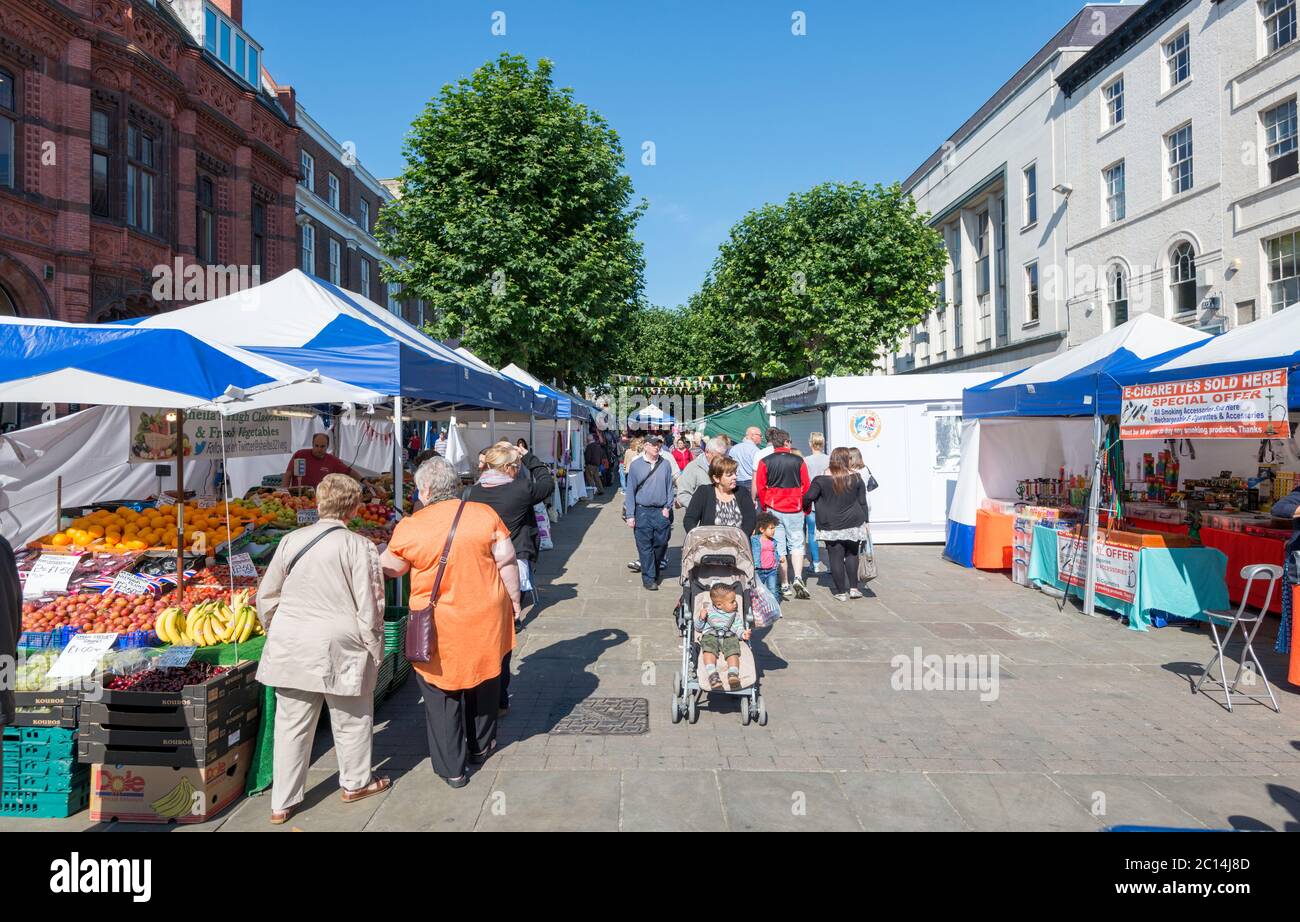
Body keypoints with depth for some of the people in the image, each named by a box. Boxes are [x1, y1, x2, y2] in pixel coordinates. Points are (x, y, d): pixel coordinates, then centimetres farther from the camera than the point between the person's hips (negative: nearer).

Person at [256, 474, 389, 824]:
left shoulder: (291, 541, 0)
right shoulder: (358, 546, -13)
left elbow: (266, 597, 8)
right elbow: (370, 607, -13)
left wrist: (278, 634, 23)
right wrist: (375, 651, -1)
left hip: (290, 647, 4)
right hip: (339, 649, -4)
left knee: (291, 724, 15)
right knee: (351, 719, 17)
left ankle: (282, 803, 24)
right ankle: (356, 783, 35)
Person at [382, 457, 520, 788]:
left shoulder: (410, 527, -11)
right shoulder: (485, 515, -9)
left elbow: (391, 568, 5)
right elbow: (507, 562, -6)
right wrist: (514, 600, 8)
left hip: (439, 628, -2)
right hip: (486, 617, 3)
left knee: (441, 693, 14)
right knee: (483, 680, 23)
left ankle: (452, 768, 22)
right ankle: (481, 746, 42)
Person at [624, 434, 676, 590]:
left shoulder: (666, 464, 4)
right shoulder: (636, 465, 0)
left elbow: (669, 487, 9)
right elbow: (630, 491, 0)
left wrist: (667, 507, -1)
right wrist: (630, 515, -4)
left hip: (661, 511, 2)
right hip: (642, 511, -1)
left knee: (661, 543, 6)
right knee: (645, 546, 1)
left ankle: (658, 568, 31)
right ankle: (648, 578, 9)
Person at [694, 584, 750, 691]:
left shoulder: (735, 615, 25)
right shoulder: (709, 612, 19)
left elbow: (739, 628, 20)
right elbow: (698, 628, 23)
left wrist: (743, 634, -3)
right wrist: (701, 618, 3)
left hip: (729, 637, 1)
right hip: (710, 636, -1)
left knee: (733, 652, -30)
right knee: (709, 650, -32)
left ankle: (733, 674, -47)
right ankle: (712, 674, -47)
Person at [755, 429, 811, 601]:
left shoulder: (765, 462, -2)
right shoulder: (798, 461, -2)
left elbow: (760, 487, 0)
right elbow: (806, 486, 3)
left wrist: (765, 507, 13)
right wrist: (805, 508, 15)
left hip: (773, 509, 0)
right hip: (795, 509, 0)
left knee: (779, 547, 4)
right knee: (796, 544, 10)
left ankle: (785, 586, 5)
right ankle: (798, 578, -7)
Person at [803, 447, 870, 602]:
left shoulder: (823, 479, -8)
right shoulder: (856, 478, -2)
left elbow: (809, 496, -10)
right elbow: (862, 502, 3)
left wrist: (804, 506, 11)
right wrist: (864, 522, 11)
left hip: (831, 526, -2)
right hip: (854, 524, 2)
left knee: (836, 557, 4)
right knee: (852, 554, 18)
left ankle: (841, 592, 8)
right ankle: (853, 588, 14)